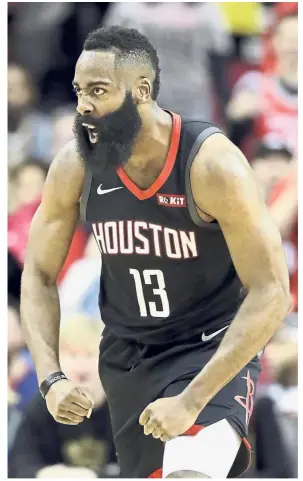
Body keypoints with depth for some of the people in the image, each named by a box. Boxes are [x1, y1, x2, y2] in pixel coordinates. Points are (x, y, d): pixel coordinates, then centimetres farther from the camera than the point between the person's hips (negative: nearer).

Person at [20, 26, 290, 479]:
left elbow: (271, 294, -24)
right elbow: (39, 276, 2)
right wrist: (51, 379, -15)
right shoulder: (74, 168, -10)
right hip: (125, 357, 6)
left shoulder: (212, 165, -24)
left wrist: (192, 400, -29)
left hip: (213, 354, -6)